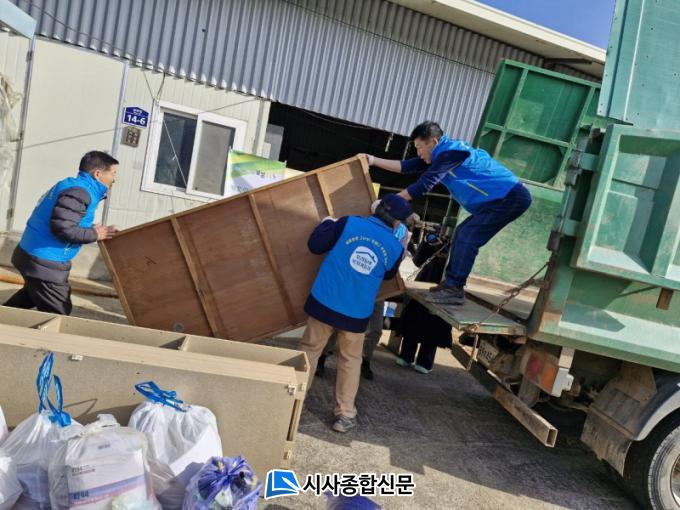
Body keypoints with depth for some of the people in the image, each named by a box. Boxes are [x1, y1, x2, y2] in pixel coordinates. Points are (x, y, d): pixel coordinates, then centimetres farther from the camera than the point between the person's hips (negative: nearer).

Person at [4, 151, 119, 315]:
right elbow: (62, 228, -29)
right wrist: (94, 234, -15)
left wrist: (96, 230, 8)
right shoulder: (79, 192, -20)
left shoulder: (73, 186, 11)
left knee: (31, 295, 34)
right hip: (45, 263, -10)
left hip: (31, 254, 10)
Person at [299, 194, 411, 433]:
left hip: (324, 303, 0)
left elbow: (315, 245, -4)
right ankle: (345, 415, 21)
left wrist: (327, 223, 14)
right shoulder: (395, 247, -2)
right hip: (356, 314, 0)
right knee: (350, 361, 17)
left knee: (309, 351, 16)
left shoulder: (348, 223, -8)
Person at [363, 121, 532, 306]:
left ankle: (454, 289, -9)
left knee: (467, 238, -14)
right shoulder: (442, 154, 12)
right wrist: (373, 160, 10)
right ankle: (451, 284, 15)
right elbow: (407, 167, 12)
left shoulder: (450, 153, -18)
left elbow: (424, 185, -20)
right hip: (503, 198, 10)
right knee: (462, 235, 12)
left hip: (510, 197, -10)